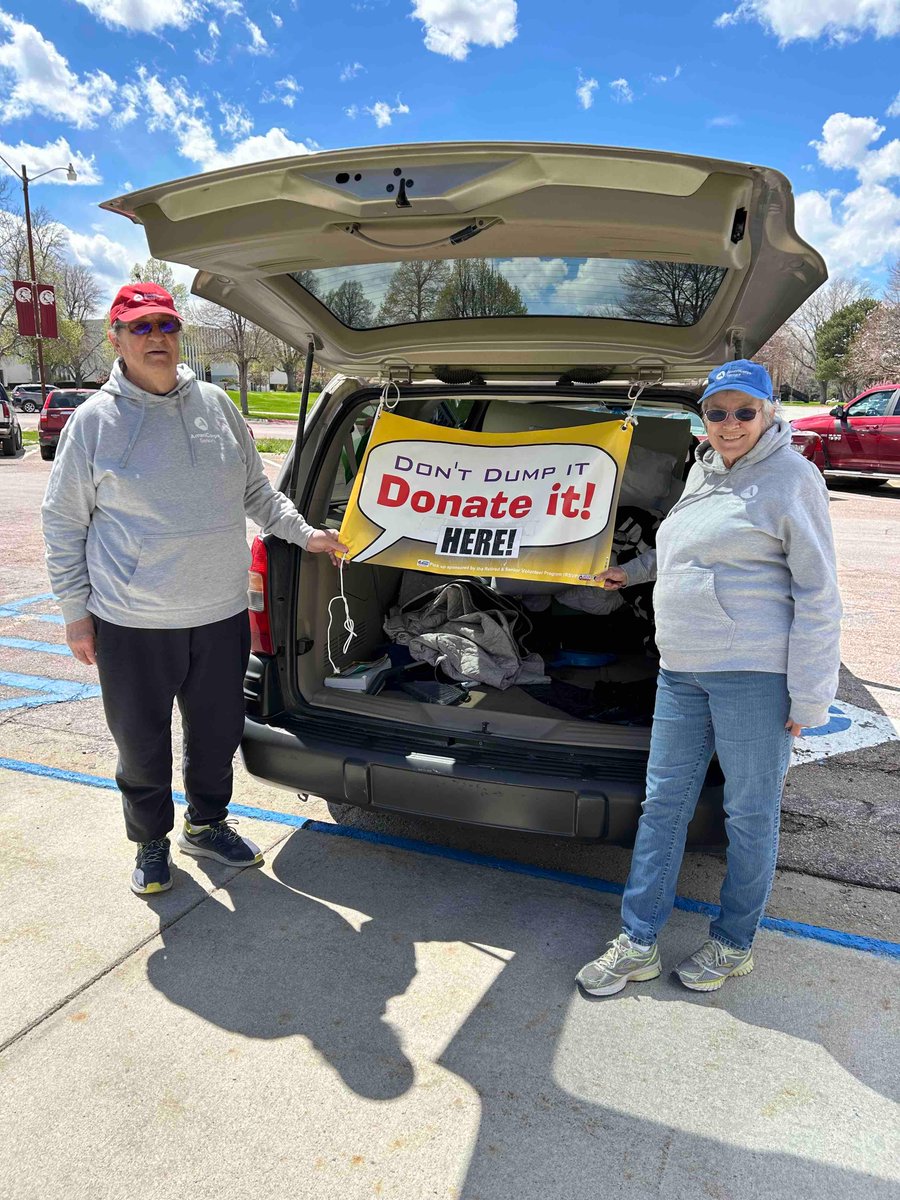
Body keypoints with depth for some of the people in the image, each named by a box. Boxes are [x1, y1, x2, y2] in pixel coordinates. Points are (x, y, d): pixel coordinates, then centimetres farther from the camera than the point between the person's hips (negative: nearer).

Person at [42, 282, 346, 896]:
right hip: (132, 625, -3)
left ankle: (207, 824, 42)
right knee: (142, 746, 11)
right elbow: (64, 522, 1)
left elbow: (257, 490, 16)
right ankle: (151, 842, 36)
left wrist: (304, 533, 6)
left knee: (218, 733, 17)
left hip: (222, 615, 3)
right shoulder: (95, 419, -4)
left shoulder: (216, 404, 5)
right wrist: (76, 610, -1)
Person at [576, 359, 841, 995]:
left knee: (750, 812, 8)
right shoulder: (702, 471, 14)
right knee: (664, 801, 10)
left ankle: (735, 944, 28)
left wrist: (809, 697, -11)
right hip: (681, 669, 7)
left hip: (754, 673, -7)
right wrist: (637, 568, 33)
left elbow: (818, 593, -9)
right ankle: (638, 944, 23)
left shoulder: (790, 476, -6)